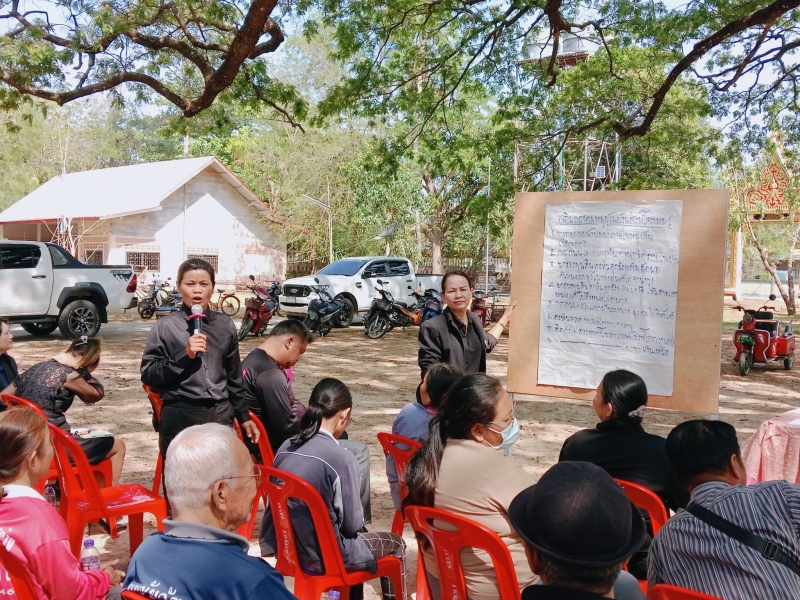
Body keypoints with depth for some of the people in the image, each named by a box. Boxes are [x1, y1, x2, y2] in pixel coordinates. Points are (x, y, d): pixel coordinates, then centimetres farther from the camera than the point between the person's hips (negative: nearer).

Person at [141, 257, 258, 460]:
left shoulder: (225, 325, 7)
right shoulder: (166, 327, -3)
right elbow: (148, 375, -5)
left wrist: (243, 416, 16)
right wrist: (184, 356, -16)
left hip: (221, 416, 3)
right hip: (180, 418, -3)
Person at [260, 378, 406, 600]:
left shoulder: (285, 449, -6)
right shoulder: (341, 458, -25)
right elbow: (353, 523, -15)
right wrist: (356, 523, 7)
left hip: (290, 547, 7)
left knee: (358, 535, 32)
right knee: (395, 544, 17)